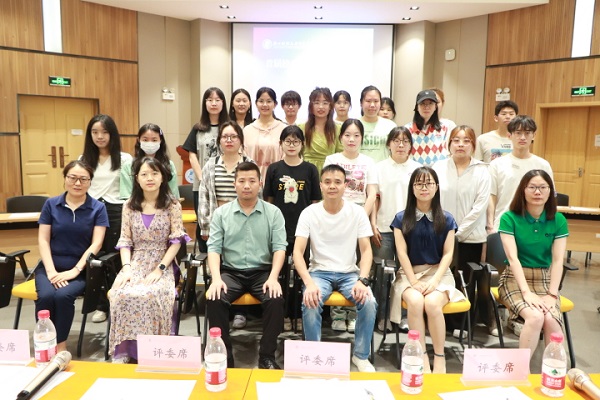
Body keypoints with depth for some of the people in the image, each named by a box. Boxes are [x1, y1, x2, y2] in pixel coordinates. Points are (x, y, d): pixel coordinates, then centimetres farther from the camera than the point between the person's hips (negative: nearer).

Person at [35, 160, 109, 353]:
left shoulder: (98, 208, -1)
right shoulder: (51, 204, 5)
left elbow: (96, 244, -6)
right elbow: (43, 240, 2)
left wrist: (75, 271, -16)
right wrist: (51, 270, -10)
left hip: (81, 268, -2)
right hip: (51, 266, 2)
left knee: (63, 296, -30)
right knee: (46, 296, -28)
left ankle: (60, 347, -11)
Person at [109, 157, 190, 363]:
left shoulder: (172, 205, 0)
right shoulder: (129, 206, 9)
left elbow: (176, 241, -5)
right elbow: (125, 240, 6)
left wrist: (160, 269, -15)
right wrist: (126, 267, -11)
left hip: (163, 264, -2)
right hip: (136, 263, 3)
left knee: (151, 295, -33)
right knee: (121, 294, -29)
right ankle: (123, 351, -14)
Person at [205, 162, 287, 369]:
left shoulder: (273, 212, 4)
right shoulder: (221, 213, 5)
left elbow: (279, 248, -2)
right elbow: (213, 248, -1)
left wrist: (273, 277, -17)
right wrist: (216, 278, -17)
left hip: (262, 271, 0)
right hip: (231, 271, 1)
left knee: (276, 299, -28)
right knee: (214, 299, -27)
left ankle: (267, 356, -10)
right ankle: (223, 356, -10)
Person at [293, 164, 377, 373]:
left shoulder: (357, 212, -3)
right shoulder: (309, 213, -7)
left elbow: (366, 250, -3)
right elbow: (298, 252, -12)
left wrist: (362, 280, -20)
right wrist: (309, 283, -28)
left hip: (349, 273, 1)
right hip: (319, 272, -1)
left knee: (369, 303, -26)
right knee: (310, 303, -31)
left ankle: (361, 355, 0)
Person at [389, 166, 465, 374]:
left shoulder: (446, 219, 6)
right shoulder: (402, 218, 4)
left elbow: (448, 254, 1)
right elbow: (402, 253, -2)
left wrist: (435, 280, -13)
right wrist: (414, 282, -13)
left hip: (438, 273, 0)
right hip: (410, 273, 0)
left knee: (432, 303, -31)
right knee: (415, 302, -32)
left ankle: (439, 357, -14)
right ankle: (421, 356, -19)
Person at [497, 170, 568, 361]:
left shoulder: (558, 220, 2)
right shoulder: (509, 218, -7)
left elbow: (558, 260, -4)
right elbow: (513, 258, -14)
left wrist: (552, 294, -13)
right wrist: (527, 293, -21)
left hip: (546, 280, 3)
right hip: (515, 279, -2)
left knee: (552, 320, -27)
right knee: (535, 317, -29)